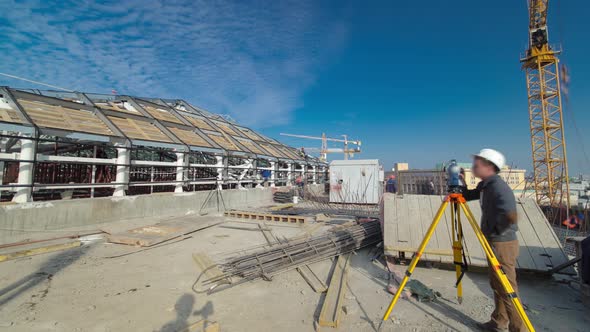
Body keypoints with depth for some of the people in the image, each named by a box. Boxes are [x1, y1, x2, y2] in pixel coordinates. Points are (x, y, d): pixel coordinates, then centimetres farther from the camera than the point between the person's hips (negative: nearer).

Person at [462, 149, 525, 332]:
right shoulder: (485, 185, 7)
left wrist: (493, 230, -17)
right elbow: (471, 195, 22)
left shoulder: (498, 187, -21)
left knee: (507, 288, 0)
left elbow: (509, 216, -32)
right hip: (494, 242, 10)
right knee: (497, 285, 19)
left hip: (503, 244, -10)